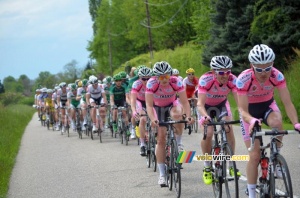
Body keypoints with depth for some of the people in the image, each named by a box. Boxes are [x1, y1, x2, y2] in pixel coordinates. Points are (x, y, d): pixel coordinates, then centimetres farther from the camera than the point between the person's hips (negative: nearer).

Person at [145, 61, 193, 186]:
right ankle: (162, 174, -2)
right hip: (158, 107, 0)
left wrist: (188, 116, -46)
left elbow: (184, 101, -30)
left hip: (172, 105, 0)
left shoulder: (176, 82, -27)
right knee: (161, 139, -8)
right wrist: (152, 119, -50)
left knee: (177, 115, -37)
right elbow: (149, 105, -34)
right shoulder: (151, 84, -29)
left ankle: (179, 143, -13)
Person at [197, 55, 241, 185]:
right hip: (206, 105, -2)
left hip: (221, 104, 2)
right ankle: (207, 168, 0)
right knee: (207, 134, -19)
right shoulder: (205, 80, -36)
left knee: (229, 130, -17)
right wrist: (205, 117, -61)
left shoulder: (232, 80, -30)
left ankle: (232, 165, 0)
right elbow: (200, 104, -41)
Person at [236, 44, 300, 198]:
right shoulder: (244, 79, -32)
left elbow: (287, 102, -26)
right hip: (250, 111, -1)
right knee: (254, 154, -9)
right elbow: (243, 110, -32)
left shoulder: (276, 76, -26)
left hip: (268, 106, 1)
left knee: (277, 122, -36)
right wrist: (252, 120, -54)